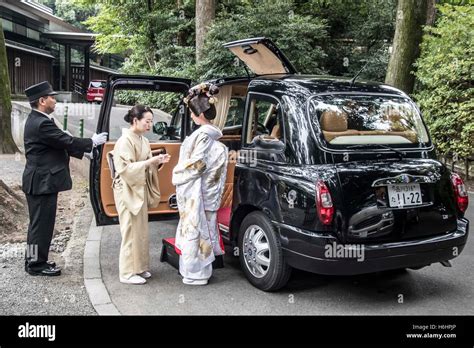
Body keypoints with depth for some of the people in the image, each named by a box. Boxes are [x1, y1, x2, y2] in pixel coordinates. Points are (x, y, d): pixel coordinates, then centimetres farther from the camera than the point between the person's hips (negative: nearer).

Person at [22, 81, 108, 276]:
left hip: (39, 180, 11)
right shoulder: (42, 123, -21)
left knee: (39, 223, 18)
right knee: (41, 224, -1)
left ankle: (34, 260, 29)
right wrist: (92, 142, -4)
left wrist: (83, 150, 15)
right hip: (42, 182, -11)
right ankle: (36, 264, 10)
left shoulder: (36, 120, 13)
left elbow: (61, 143, 16)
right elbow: (67, 142, -18)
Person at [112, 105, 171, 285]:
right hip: (128, 191, -8)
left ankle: (139, 267, 24)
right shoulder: (125, 141, -16)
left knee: (141, 230, 13)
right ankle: (128, 273, 7)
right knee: (131, 231, -3)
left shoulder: (143, 141, 9)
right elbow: (125, 168, -22)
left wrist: (157, 162, -4)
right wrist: (149, 161, -25)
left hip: (141, 189, 8)